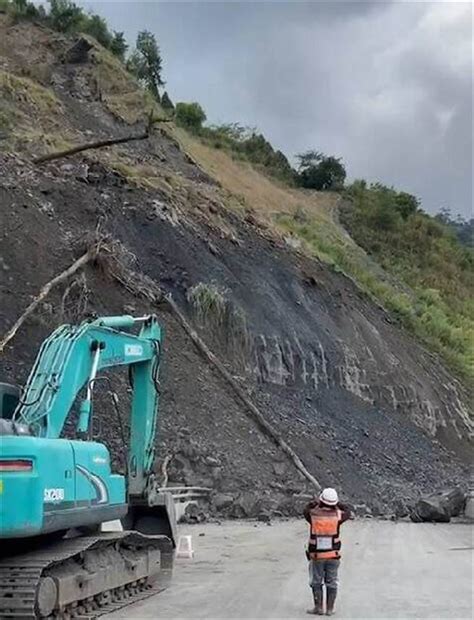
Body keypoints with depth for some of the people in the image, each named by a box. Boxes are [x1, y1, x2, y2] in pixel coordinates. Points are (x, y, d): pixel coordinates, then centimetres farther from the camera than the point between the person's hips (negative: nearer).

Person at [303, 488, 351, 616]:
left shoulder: (313, 514, -13)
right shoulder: (336, 515, -12)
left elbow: (306, 510, 11)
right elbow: (347, 513, 10)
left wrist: (316, 501, 18)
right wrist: (337, 503, 15)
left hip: (316, 555, -1)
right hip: (333, 554, 1)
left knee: (316, 582, 13)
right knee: (331, 582, 12)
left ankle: (319, 607, 12)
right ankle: (330, 609, 14)